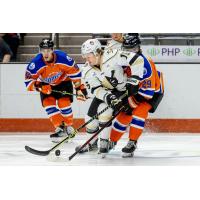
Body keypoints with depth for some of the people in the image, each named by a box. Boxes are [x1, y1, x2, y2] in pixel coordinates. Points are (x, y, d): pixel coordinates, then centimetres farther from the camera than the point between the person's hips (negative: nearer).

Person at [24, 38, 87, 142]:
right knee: (48, 103, -15)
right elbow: (29, 81, -25)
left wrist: (79, 87, -14)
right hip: (46, 85, 2)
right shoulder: (36, 63, -31)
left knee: (64, 104, -14)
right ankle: (60, 128, -7)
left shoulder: (62, 58, -32)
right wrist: (39, 87, -41)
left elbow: (74, 71, -17)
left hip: (63, 82, -1)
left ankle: (69, 127, 8)